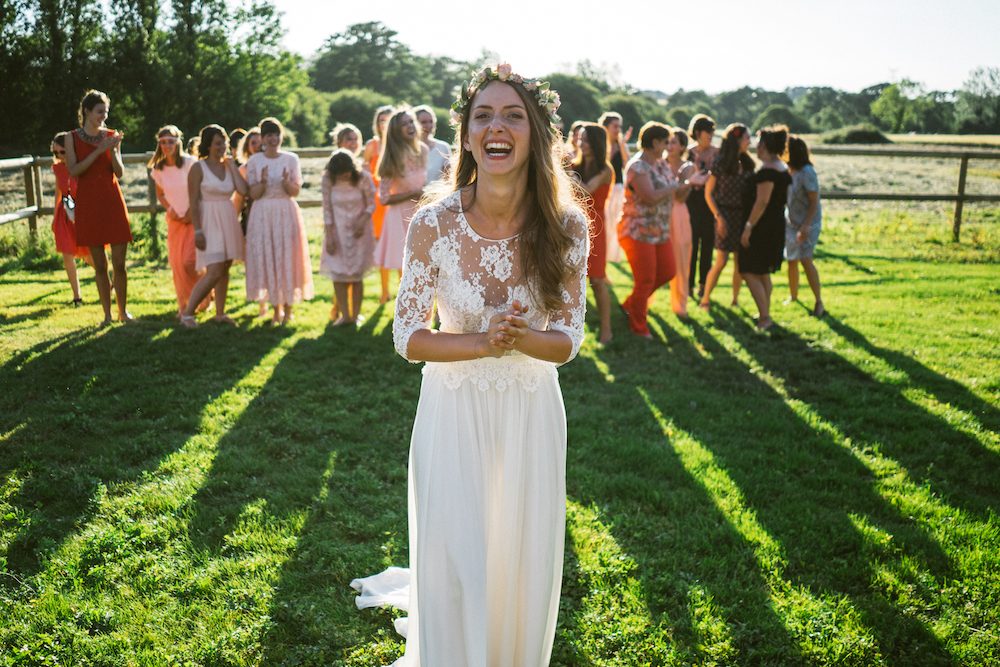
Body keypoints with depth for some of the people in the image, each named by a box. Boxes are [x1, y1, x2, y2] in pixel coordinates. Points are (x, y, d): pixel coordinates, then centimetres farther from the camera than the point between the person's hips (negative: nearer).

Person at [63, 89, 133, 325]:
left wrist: (113, 150, -14)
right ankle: (107, 314, 11)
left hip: (113, 202, 1)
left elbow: (119, 172, 2)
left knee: (119, 262, 0)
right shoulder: (73, 138, 2)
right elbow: (73, 170, -11)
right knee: (99, 264, 3)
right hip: (88, 204, -1)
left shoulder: (112, 136, 6)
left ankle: (123, 311, 13)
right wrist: (99, 150, -16)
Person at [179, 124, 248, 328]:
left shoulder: (228, 166, 10)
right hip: (209, 223, -6)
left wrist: (232, 164, -2)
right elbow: (193, 202, -10)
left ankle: (220, 313, 18)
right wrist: (197, 231, -16)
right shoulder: (198, 168, -6)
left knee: (225, 270, 9)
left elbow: (243, 190, -6)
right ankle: (187, 313, -2)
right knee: (214, 273, -13)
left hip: (228, 221, 6)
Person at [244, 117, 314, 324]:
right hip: (263, 214, 0)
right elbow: (253, 194, 0)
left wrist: (286, 182, -19)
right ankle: (276, 308, 12)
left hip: (286, 213, 0)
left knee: (287, 258, 0)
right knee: (266, 259, 1)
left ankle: (288, 308, 11)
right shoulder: (254, 161, 3)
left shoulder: (291, 159, 3)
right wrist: (263, 182, -18)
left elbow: (296, 192, 1)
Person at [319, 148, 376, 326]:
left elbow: (371, 204, -6)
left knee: (357, 273, 4)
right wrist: (329, 236, -11)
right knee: (338, 273, 0)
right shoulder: (328, 179, -14)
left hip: (359, 230, -1)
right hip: (337, 231, 1)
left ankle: (356, 314, 12)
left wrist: (362, 221, -23)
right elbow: (327, 208, -8)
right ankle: (344, 315, 6)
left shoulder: (363, 177, -17)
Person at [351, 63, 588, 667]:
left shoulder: (566, 227, -11)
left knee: (524, 564, 16)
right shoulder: (434, 225, -15)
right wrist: (483, 342, -23)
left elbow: (568, 341, -5)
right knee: (452, 565, 9)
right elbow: (408, 338, -8)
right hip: (454, 411, -1)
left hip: (533, 413, 2)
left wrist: (519, 337, -26)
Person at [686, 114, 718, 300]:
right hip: (693, 199, -1)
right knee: (691, 243, 0)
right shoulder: (689, 153, 3)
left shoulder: (717, 153, 4)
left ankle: (703, 284, 13)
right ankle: (689, 283, 9)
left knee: (707, 243, 4)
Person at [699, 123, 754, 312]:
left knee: (741, 261, 6)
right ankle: (705, 300, 6)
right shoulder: (720, 162, -5)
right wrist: (719, 217, -12)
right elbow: (708, 194, -5)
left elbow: (752, 192, 10)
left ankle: (735, 300, 18)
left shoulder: (747, 163, 9)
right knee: (721, 261, -6)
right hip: (726, 215, -5)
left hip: (743, 216, 5)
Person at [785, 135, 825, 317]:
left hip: (808, 224, -7)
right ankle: (793, 296, 29)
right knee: (792, 260, 12)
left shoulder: (807, 173, -18)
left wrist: (805, 227, -25)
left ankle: (819, 303, -10)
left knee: (805, 260, -15)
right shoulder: (788, 171, 4)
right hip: (791, 223, 7)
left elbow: (814, 203, -18)